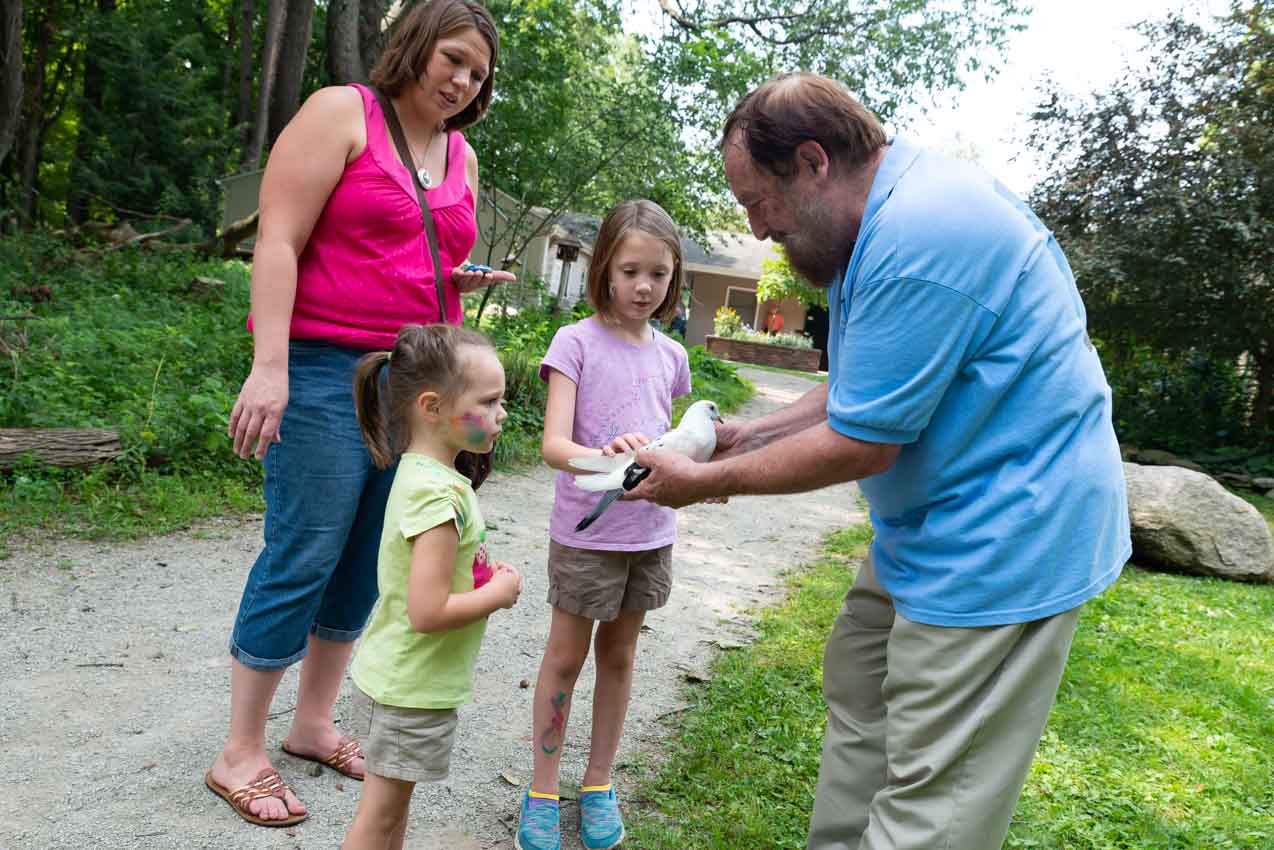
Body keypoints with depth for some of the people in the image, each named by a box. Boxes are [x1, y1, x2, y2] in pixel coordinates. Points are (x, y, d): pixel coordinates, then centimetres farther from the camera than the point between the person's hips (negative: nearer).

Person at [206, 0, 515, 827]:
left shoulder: (463, 158, 16)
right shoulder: (342, 113, -2)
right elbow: (278, 242, -10)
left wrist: (461, 281, 2)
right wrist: (269, 365, -19)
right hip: (325, 369, -6)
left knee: (365, 563, 9)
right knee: (303, 557, -5)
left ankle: (313, 723, 24)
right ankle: (240, 753, 9)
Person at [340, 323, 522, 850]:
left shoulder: (419, 472, 3)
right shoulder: (440, 494, -28)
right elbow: (427, 612, -30)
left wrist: (483, 572, 1)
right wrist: (499, 593, -17)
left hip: (402, 679, 9)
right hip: (411, 689, -9)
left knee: (394, 802, 22)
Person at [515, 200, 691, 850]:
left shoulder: (670, 355, 6)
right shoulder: (576, 341, -9)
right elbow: (554, 444, -20)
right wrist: (603, 457, -39)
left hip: (649, 532, 5)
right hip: (586, 529, -4)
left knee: (619, 656, 16)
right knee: (565, 658, 8)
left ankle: (599, 785, 32)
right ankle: (542, 792, 24)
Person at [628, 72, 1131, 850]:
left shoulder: (917, 236, -26)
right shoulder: (886, 213, 8)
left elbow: (858, 446, -22)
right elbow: (866, 388, 15)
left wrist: (708, 482, -11)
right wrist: (750, 435, 7)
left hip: (1001, 540, -11)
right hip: (932, 524, 11)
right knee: (858, 686, 22)